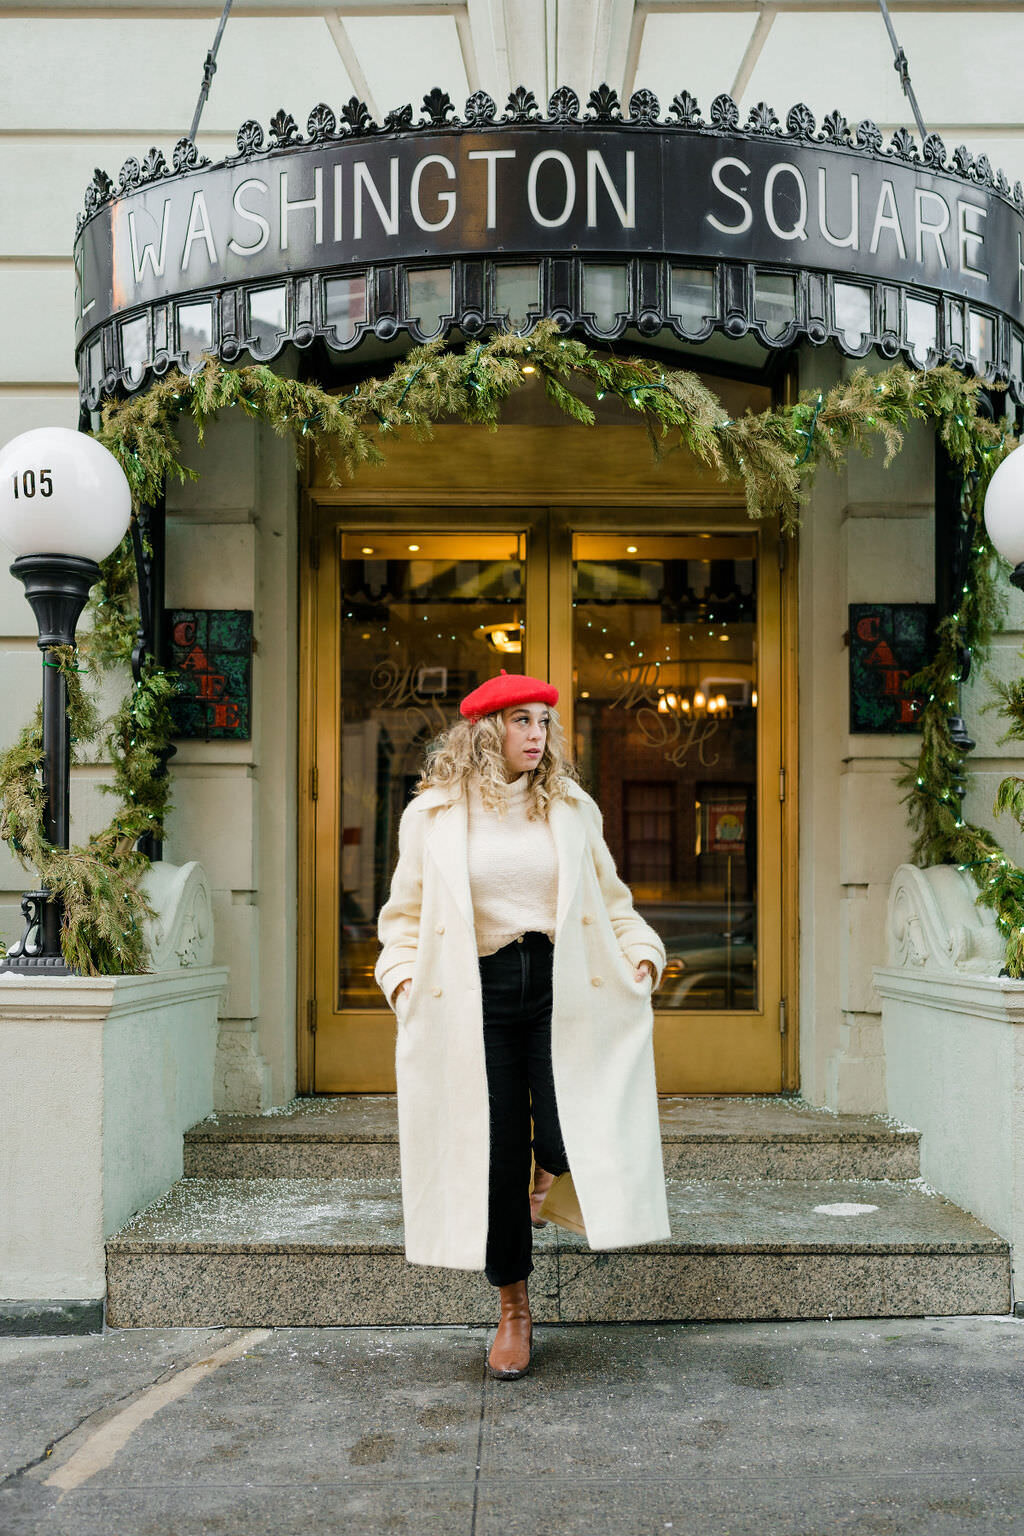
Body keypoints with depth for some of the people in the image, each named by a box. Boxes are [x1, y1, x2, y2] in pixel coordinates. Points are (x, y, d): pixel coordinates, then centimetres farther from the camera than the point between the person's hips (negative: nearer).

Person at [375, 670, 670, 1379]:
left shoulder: (572, 807, 9)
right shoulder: (434, 814, 5)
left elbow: (610, 899, 18)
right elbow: (407, 912, 12)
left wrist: (639, 951, 4)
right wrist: (402, 973, -3)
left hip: (559, 989, 1)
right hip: (474, 999, -1)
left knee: (569, 1141, -13)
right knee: (492, 1158, 3)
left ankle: (546, 1164, 29)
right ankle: (514, 1309, 22)